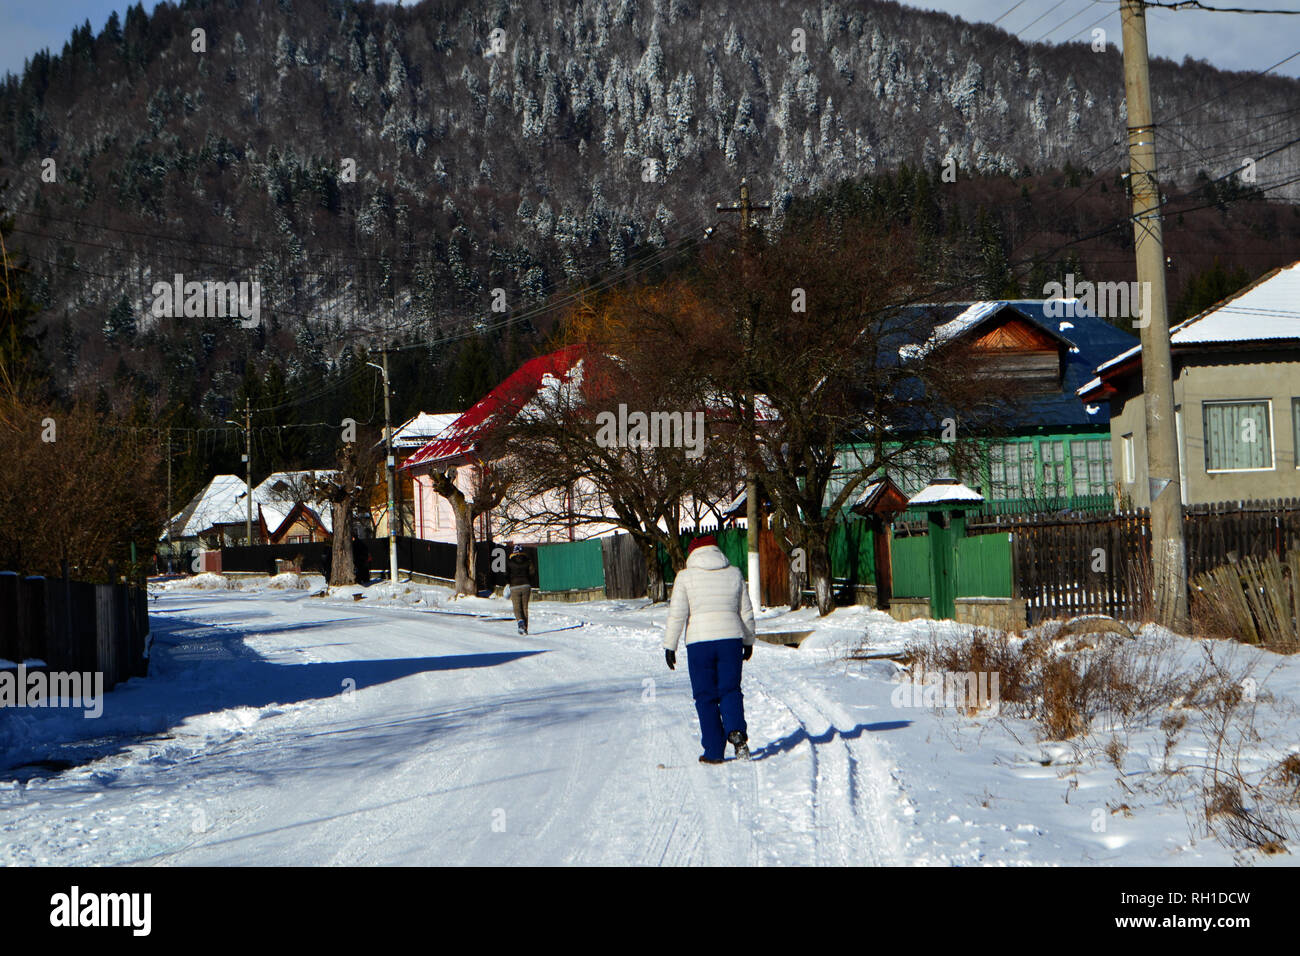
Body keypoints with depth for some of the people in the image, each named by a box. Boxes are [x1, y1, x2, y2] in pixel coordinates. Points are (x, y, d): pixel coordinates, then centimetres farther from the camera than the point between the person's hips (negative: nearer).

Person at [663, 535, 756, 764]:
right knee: (730, 690, 10)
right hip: (731, 639, 2)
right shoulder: (734, 574, 8)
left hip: (699, 642, -2)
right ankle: (736, 730, -17)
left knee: (706, 697, 5)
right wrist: (749, 641, 24)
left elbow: (677, 614, -5)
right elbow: (746, 612, 13)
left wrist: (669, 646, 1)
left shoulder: (686, 576, -1)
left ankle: (714, 752, 4)